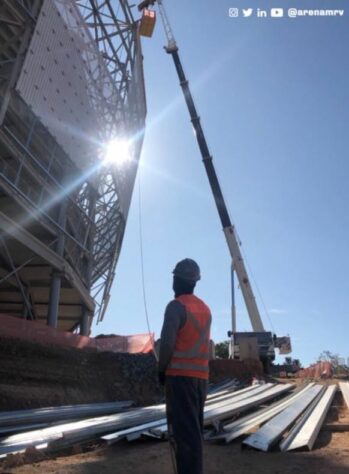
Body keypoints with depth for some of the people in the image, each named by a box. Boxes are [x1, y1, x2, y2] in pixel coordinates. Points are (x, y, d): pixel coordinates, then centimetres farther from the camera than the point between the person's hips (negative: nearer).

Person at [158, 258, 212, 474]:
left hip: (180, 374, -7)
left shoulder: (176, 306, -10)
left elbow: (167, 342, -18)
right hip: (201, 375, 7)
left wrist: (162, 369, -3)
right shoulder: (205, 308, 13)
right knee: (194, 428, 15)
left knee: (183, 429, -4)